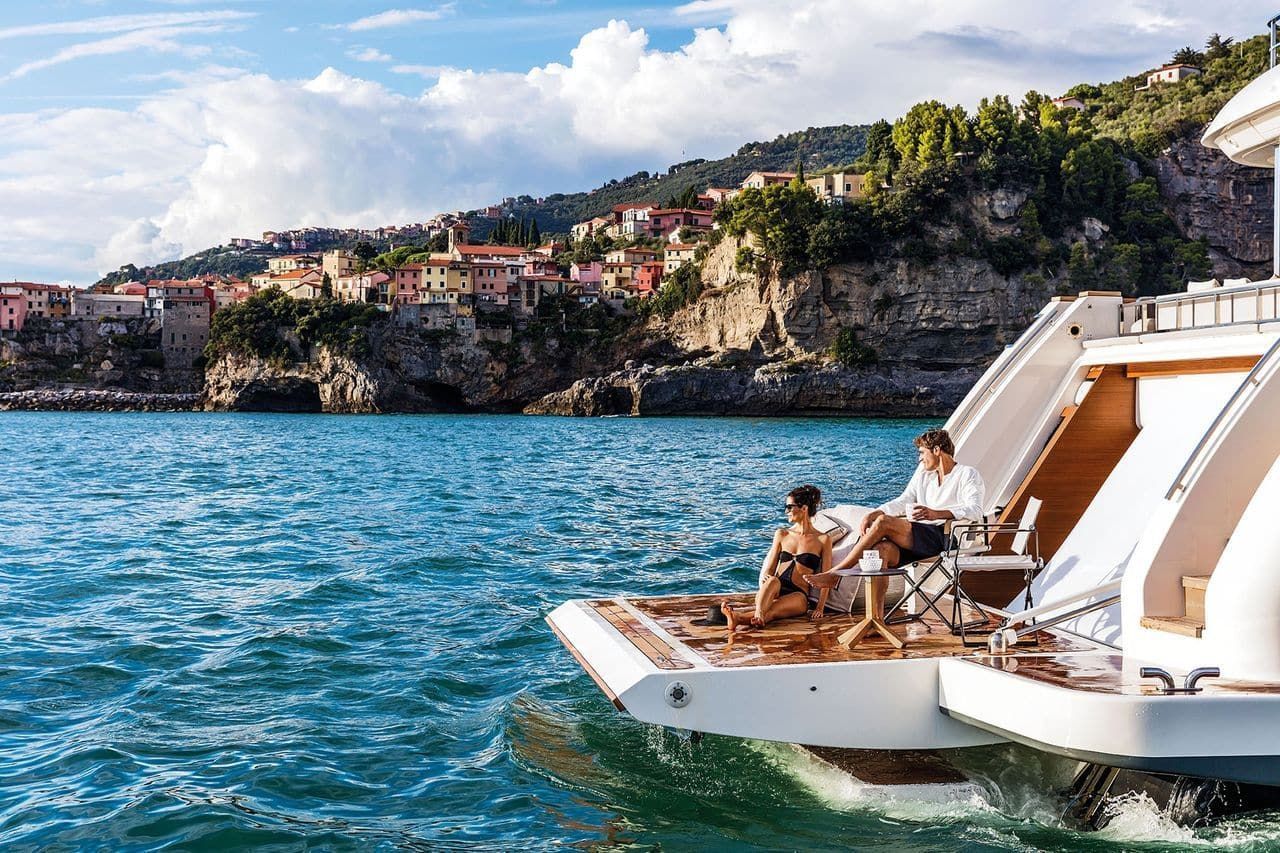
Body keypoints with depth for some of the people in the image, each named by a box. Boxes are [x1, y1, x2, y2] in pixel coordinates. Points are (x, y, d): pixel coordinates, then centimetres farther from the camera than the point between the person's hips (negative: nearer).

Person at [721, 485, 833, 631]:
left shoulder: (823, 540, 8)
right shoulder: (782, 534, 19)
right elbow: (767, 569, 14)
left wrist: (820, 608, -11)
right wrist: (763, 582, -11)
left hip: (798, 596, -3)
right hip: (773, 591, 3)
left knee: (771, 611, -38)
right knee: (772, 580, -37)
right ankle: (758, 615, -66)